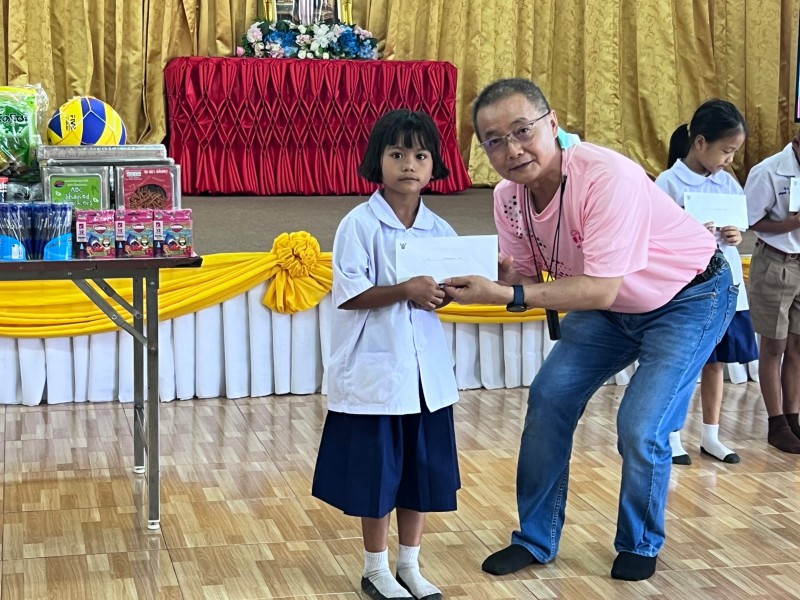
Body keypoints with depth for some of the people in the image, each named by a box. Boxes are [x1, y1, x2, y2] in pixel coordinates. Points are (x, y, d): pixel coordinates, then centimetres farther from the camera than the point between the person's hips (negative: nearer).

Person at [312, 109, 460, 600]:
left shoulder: (440, 230, 6)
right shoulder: (359, 225, -10)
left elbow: (445, 290, 12)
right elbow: (348, 295, -16)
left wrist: (442, 295, -10)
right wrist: (406, 291, -25)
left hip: (425, 371, 5)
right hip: (374, 370, -5)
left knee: (421, 469, 12)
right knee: (376, 472, 5)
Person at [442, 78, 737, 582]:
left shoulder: (608, 177, -36)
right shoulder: (509, 197, -13)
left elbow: (601, 290, -37)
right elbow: (524, 278, -7)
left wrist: (505, 295, -42)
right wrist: (481, 283, -30)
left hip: (690, 299, -7)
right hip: (611, 306, 7)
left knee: (642, 428, -14)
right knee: (550, 397, -1)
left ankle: (640, 545, 14)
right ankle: (536, 540, 15)